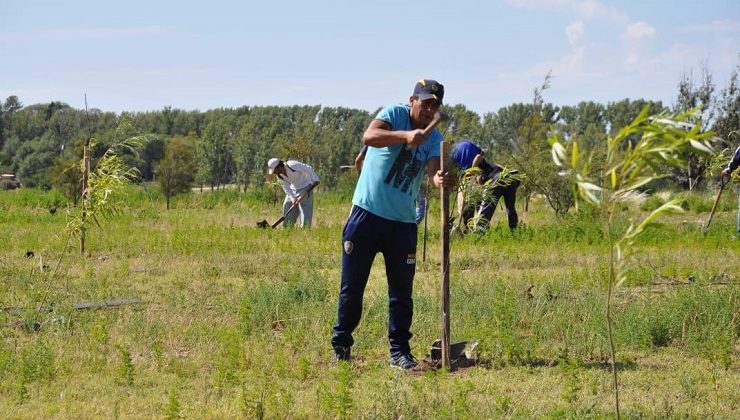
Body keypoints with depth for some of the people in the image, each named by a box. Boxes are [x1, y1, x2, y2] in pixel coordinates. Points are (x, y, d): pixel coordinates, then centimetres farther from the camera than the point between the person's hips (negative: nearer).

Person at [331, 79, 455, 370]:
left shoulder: (435, 139, 4)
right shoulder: (394, 114, -6)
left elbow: (433, 171, -15)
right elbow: (369, 137, -27)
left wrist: (441, 180, -39)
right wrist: (406, 136, -43)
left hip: (403, 223, 3)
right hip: (366, 214, -3)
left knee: (402, 291, 5)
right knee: (352, 286, 4)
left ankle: (399, 351, 15)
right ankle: (341, 346, 17)